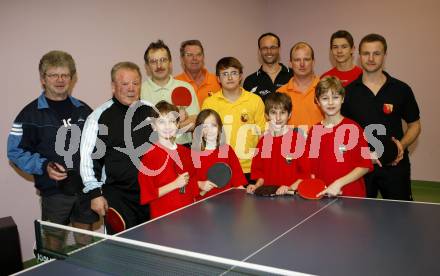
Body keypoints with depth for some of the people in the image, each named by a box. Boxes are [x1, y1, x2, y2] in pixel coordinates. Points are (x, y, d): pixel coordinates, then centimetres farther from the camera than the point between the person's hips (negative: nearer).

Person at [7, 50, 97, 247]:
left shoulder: (83, 110, 8)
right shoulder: (31, 114, -4)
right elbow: (16, 152, -5)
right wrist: (44, 166, -19)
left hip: (86, 188, 4)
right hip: (54, 191, -4)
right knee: (54, 243, 5)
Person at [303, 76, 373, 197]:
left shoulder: (353, 128, -8)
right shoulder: (314, 131, 2)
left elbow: (365, 166, -8)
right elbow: (311, 167, 8)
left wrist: (339, 183, -15)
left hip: (352, 196, -2)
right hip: (322, 195, 3)